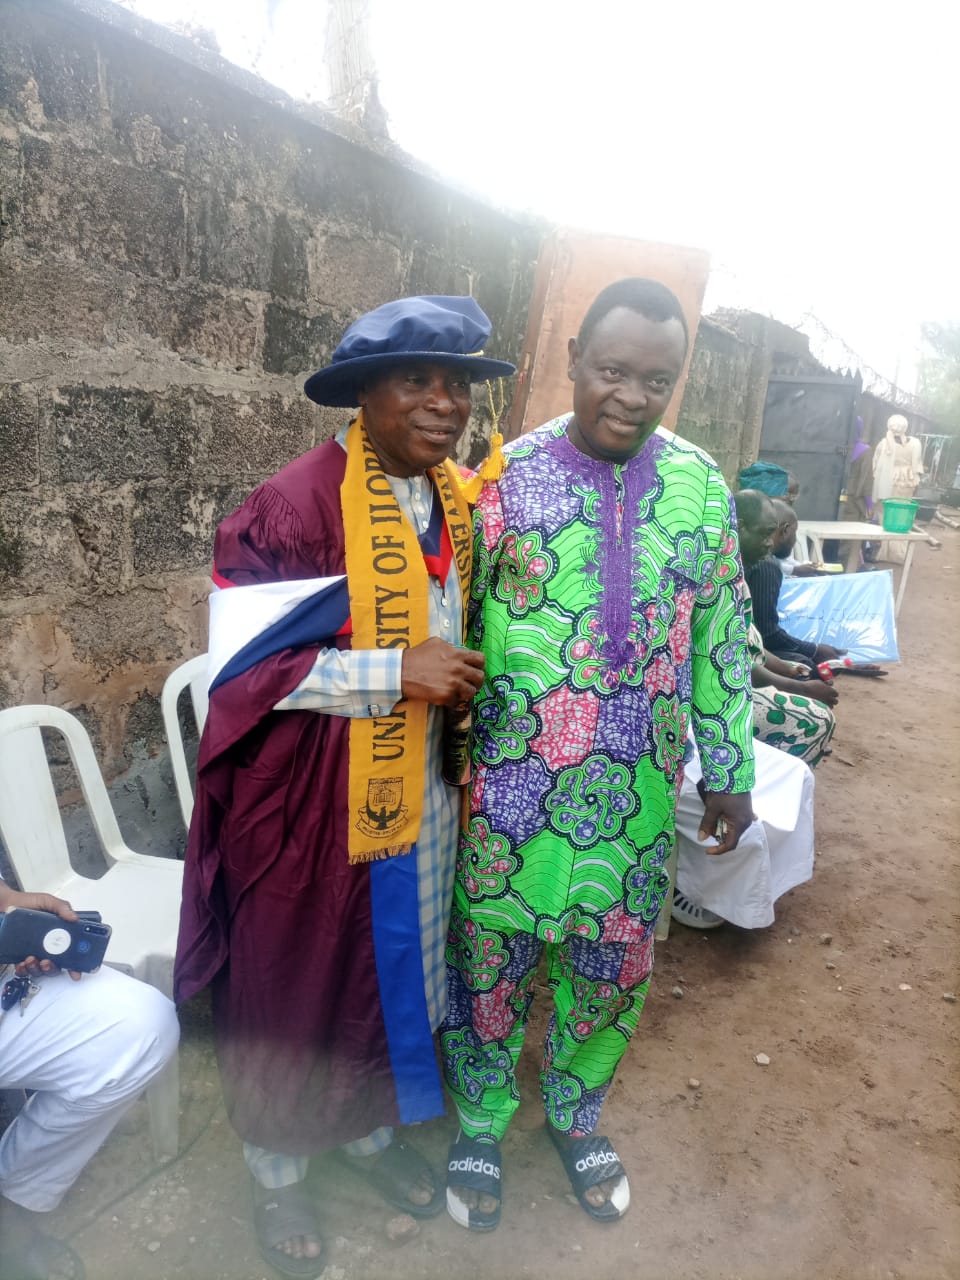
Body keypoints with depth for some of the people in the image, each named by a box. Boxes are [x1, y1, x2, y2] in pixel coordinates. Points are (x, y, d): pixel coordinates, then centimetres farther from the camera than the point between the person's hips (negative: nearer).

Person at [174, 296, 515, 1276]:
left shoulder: (457, 501, 4)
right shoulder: (296, 504, -19)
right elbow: (240, 665, -20)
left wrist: (462, 681, 2)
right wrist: (394, 671, -26)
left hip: (416, 792, 6)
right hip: (308, 799, -6)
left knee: (390, 969, 22)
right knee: (295, 986, 14)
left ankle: (370, 1128, 50)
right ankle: (276, 1171, 42)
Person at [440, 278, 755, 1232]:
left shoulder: (701, 486, 0)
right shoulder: (506, 476, -8)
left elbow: (721, 640, 6)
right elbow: (453, 624, -3)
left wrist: (730, 771, 8)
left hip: (639, 793, 3)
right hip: (513, 786, -2)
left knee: (615, 968, 17)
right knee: (490, 959, 13)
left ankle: (573, 1113, 46)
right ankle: (481, 1123, 41)